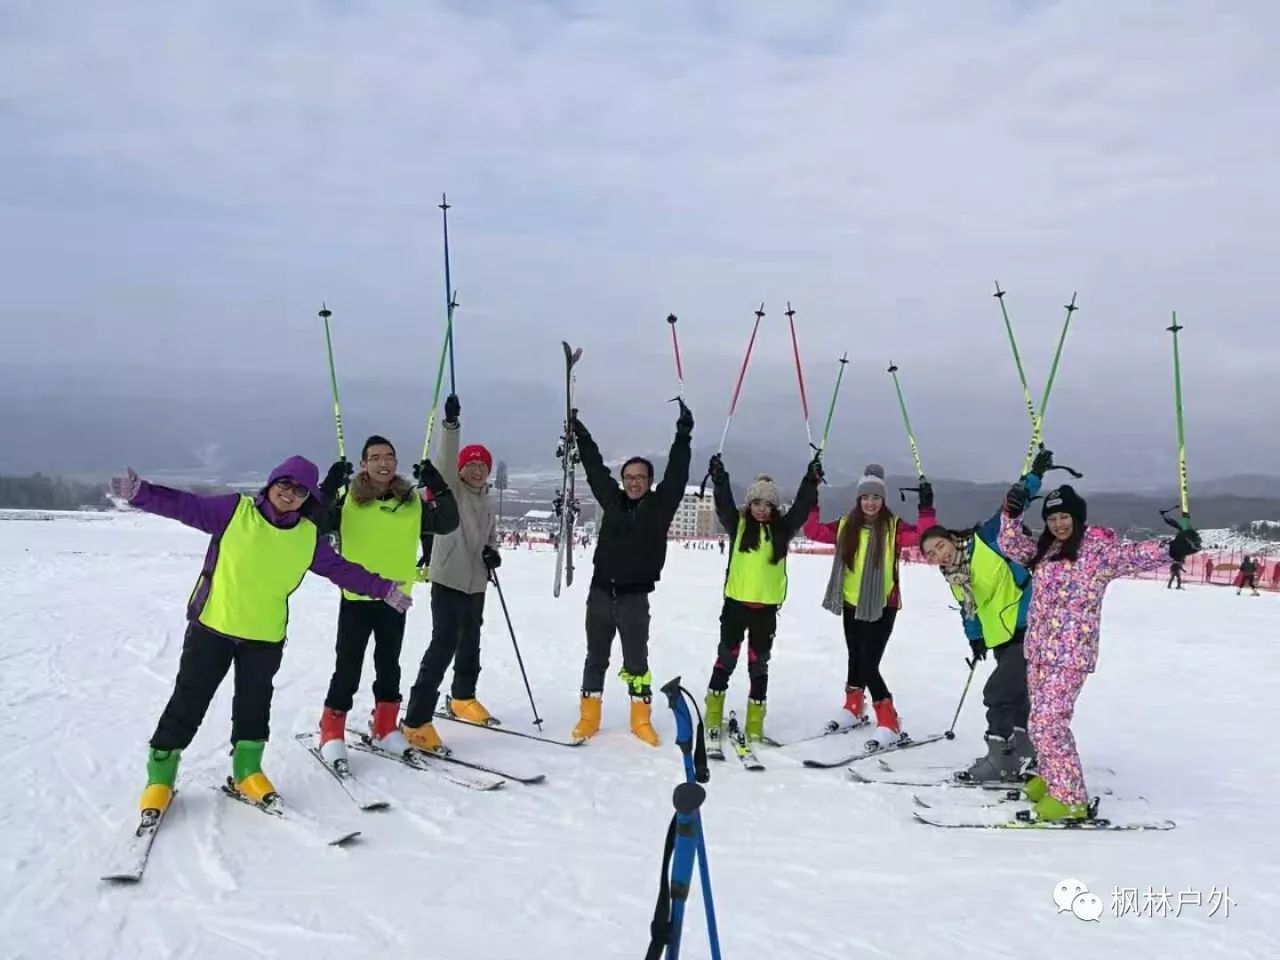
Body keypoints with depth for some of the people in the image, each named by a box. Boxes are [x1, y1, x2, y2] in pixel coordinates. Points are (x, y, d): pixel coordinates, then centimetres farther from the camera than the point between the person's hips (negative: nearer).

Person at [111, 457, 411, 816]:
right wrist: (139, 492, -26)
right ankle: (160, 777, 19)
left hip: (266, 636, 3)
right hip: (212, 627, -3)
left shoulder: (309, 536, 1)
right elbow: (184, 505, -12)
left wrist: (384, 589, 10)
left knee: (254, 705, 13)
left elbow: (342, 569, 10)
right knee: (189, 702, 5)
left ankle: (247, 772, 30)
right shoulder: (235, 510, -7)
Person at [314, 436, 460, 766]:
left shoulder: (412, 500, 3)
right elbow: (315, 525, -15)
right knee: (348, 668, 0)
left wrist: (439, 489, -15)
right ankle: (332, 733, 13)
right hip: (356, 596, -3)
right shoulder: (347, 498, -5)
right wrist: (327, 491, -29)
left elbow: (447, 524, -2)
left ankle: (385, 728, 28)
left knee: (389, 665, 15)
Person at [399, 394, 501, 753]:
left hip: (476, 583, 8)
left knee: (470, 645, 21)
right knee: (444, 646, -15)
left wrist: (493, 553, 2)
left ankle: (462, 699, 42)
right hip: (449, 580, -7)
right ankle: (416, 722, -14)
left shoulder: (487, 502, 13)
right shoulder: (451, 489, -6)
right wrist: (451, 424, -40)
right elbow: (445, 459, -25)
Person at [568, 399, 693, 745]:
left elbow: (676, 475, -8)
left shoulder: (659, 504, -1)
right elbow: (595, 466, 11)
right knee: (596, 657, 11)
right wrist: (579, 432, 14)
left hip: (634, 596, -2)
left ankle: (641, 719, 17)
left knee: (636, 660, 6)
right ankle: (589, 717, 20)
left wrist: (683, 436, -14)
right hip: (600, 592, 2)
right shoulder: (612, 499, 5)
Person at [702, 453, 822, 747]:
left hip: (767, 607, 2)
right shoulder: (738, 524, 1)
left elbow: (802, 507, -3)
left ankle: (755, 724, 16)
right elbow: (724, 504, -13)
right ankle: (713, 719, 17)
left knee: (759, 663, 9)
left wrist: (811, 482, -16)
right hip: (736, 603, -1)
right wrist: (719, 480, -27)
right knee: (726, 659, 6)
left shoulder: (783, 528, 5)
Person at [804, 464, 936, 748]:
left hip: (881, 608, -4)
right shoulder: (846, 526, 2)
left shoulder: (893, 527, -8)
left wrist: (926, 508, -30)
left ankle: (889, 725, 1)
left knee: (868, 666, -10)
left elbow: (923, 536, -20)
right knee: (856, 660, 20)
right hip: (852, 605, 5)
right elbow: (814, 532, 6)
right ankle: (853, 710, 40)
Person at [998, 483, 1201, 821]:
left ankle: (1069, 797, -4)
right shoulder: (1044, 550, 13)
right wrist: (1011, 513, 1)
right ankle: (1049, 778, 35)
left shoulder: (1097, 548, -7)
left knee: (1048, 723, -12)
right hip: (1039, 651, 7)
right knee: (1042, 721, 17)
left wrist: (1171, 549, -37)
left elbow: (1133, 556, -19)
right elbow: (1011, 546, 17)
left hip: (1070, 654, -7)